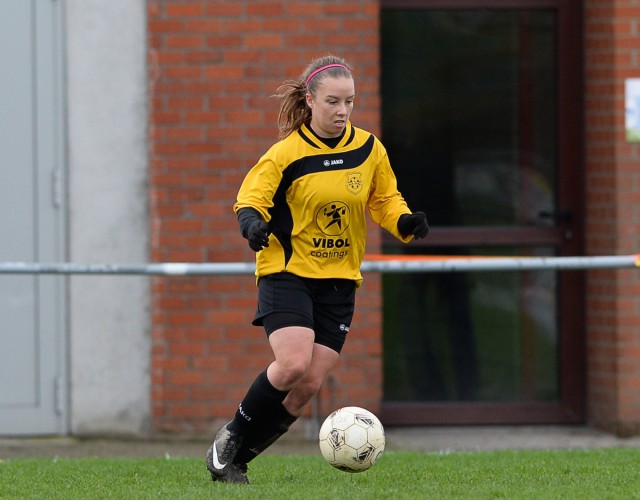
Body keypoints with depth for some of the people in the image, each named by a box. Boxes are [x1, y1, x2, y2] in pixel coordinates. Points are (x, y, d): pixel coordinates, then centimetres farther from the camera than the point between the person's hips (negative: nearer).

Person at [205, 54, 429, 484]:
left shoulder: (369, 149, 1)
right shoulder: (285, 154, -11)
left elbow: (385, 201, 12)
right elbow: (251, 198, -7)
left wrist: (406, 223, -9)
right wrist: (254, 222, -30)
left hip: (339, 280, 4)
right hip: (287, 272, -4)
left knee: (309, 385, -5)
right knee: (293, 363, -24)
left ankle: (236, 460, 8)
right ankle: (231, 436, -2)